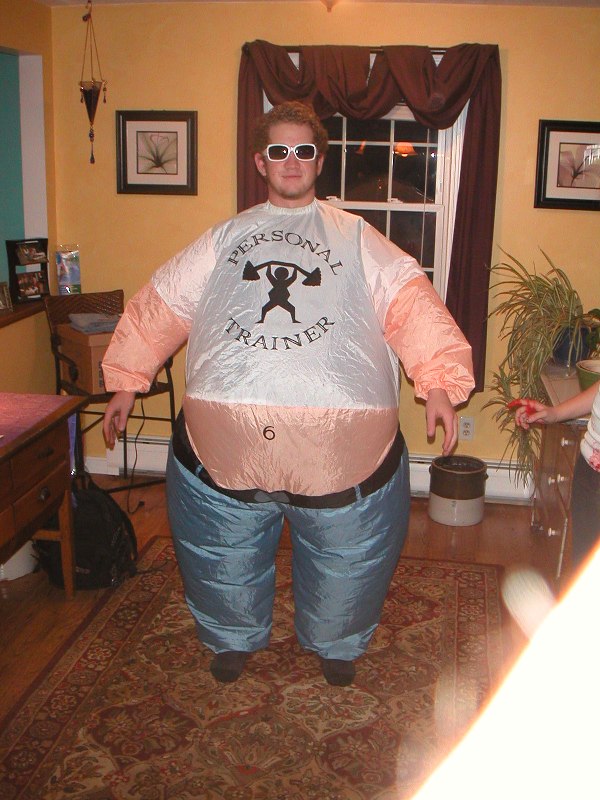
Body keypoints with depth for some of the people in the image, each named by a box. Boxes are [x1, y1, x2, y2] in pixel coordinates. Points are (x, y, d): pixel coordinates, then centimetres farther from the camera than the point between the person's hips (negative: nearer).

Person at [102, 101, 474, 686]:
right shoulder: (224, 239, 17)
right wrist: (126, 380, 14)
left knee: (345, 555, 14)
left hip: (341, 443, -1)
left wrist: (439, 380, -16)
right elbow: (159, 307, 18)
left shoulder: (357, 239, 11)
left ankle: (335, 643, 43)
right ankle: (234, 637, 44)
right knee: (224, 552, 16)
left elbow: (411, 305, -2)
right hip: (225, 440, 1)